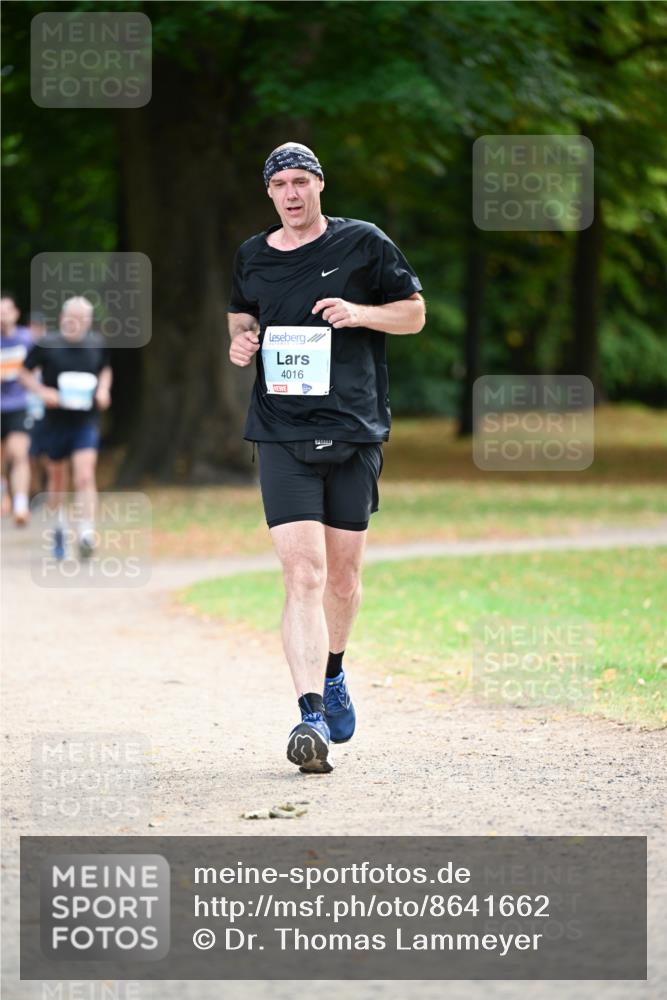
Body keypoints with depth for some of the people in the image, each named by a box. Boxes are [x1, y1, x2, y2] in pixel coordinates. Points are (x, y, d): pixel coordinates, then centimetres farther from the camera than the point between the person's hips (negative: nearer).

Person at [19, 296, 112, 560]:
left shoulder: (97, 344, 0)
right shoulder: (47, 345, -9)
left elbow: (105, 369, 19)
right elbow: (25, 373, 2)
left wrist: (103, 389, 0)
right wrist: (42, 391, -16)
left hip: (86, 422, 0)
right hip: (55, 421, 0)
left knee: (85, 477, -16)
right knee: (57, 478, 14)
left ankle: (87, 532, -19)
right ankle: (59, 523, 40)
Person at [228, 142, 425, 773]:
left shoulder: (363, 244, 3)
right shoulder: (252, 257, 10)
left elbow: (415, 313, 8)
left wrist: (361, 313, -11)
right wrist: (241, 340, 4)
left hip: (355, 430, 0)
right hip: (282, 432, 0)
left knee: (342, 574, 10)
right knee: (302, 573, -14)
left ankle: (332, 672, 38)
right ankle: (311, 716, -21)